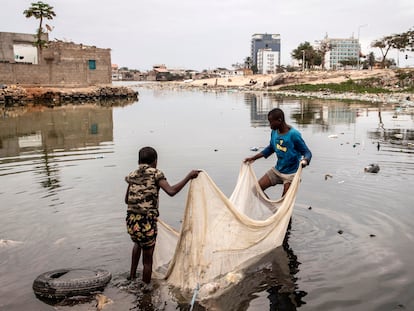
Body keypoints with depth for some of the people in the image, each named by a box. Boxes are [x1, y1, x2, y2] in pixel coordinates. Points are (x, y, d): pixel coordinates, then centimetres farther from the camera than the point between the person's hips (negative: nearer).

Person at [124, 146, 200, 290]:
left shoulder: (132, 176, 10)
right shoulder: (155, 173, -5)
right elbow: (171, 191, -20)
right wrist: (189, 176, -12)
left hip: (131, 221, 5)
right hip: (147, 223, -5)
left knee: (138, 243, 37)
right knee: (147, 259, 15)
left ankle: (133, 273, 37)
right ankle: (146, 286, 29)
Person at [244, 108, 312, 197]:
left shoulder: (293, 134, -20)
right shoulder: (274, 132, -1)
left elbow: (307, 152, -15)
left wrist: (305, 160, -39)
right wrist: (253, 158, 17)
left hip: (291, 173, -7)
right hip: (277, 170, 7)